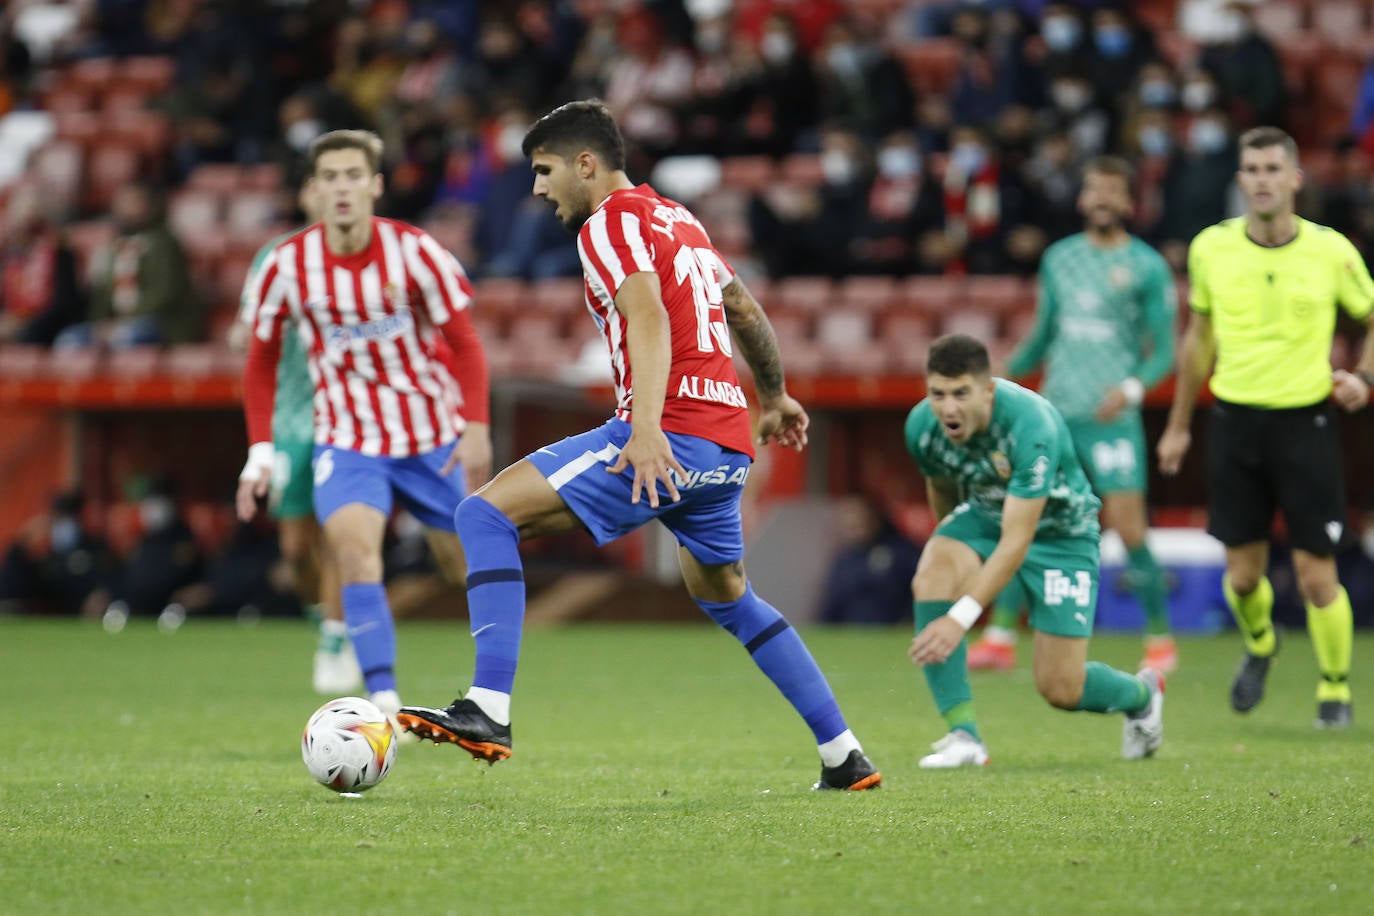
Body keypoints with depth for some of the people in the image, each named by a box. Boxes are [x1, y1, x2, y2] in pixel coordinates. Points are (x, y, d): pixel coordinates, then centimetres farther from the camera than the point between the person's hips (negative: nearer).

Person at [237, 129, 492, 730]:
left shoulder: (413, 252, -13)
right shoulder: (288, 265, -9)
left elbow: (463, 343, -6)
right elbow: (261, 359, 5)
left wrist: (476, 428, -18)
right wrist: (260, 452, 0)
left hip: (433, 436, 0)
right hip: (347, 440, 0)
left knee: (465, 563, 9)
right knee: (354, 546, -25)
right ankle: (383, 699, -27)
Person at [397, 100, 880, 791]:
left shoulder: (612, 221, -4)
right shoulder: (678, 219, 22)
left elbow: (648, 316, -21)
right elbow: (746, 311, 34)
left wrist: (648, 429, -35)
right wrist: (774, 397, 50)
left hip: (670, 437, -9)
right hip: (729, 442, 9)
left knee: (486, 514, -13)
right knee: (725, 597, 29)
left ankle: (488, 710, -26)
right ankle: (844, 757, 29)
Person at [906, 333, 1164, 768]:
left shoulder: (1032, 426, -37)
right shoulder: (922, 426, -20)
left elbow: (1016, 543, -39)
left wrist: (960, 618, -45)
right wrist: (948, 534, 22)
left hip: (1059, 528, -4)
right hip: (984, 514, 4)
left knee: (1061, 689, -6)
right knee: (931, 575, -31)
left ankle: (1141, 693, 31)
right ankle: (963, 735, -26)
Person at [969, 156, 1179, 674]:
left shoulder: (1148, 267, -1)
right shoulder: (1059, 259, 13)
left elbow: (1163, 352, -2)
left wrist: (1132, 387, -20)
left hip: (1111, 418, -4)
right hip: (1054, 412, 4)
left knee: (1127, 528, -9)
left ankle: (1160, 641, 6)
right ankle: (1001, 637, 3)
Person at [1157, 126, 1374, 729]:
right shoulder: (1211, 248, 0)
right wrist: (1178, 425, 17)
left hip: (1306, 421, -2)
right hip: (1234, 420, 2)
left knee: (1317, 577, -5)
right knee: (1243, 574, 5)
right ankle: (1259, 645, 39)